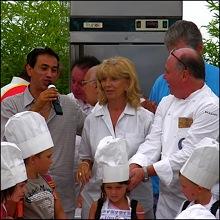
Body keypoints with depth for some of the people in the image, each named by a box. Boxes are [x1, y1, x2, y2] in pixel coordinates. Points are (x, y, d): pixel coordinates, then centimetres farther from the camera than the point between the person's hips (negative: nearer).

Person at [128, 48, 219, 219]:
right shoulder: (167, 103, 11)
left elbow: (189, 154, -20)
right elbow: (153, 142, 4)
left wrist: (146, 172, -21)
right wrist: (134, 167, -14)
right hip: (167, 195, 6)